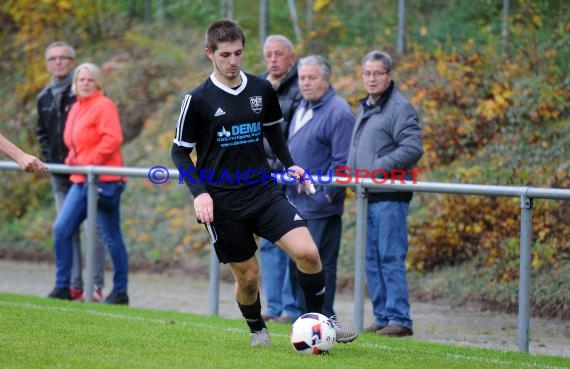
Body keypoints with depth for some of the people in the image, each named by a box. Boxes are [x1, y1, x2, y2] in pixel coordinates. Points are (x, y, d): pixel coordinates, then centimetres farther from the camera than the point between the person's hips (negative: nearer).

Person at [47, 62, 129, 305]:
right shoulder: (75, 109, 15)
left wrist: (91, 161, -18)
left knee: (111, 237, 1)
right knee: (61, 229, 1)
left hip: (103, 181, -8)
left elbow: (113, 139, -19)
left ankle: (120, 292, 10)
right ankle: (62, 286, 8)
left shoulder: (103, 106, -9)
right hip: (80, 180, 8)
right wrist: (71, 160, 6)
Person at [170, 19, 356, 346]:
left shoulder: (262, 90, 3)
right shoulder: (198, 100, -7)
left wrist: (289, 164, 7)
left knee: (308, 251, -16)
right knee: (248, 277, 3)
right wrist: (199, 192, -13)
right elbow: (180, 151, 0)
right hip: (222, 203, -2)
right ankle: (257, 329, 32)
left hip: (264, 191, 3)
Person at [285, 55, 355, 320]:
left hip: (320, 206, -9)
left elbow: (342, 161, -17)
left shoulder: (338, 112, -13)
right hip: (296, 201, 9)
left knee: (320, 262, -6)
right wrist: (289, 183, 20)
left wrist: (328, 194, -18)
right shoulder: (302, 108, 16)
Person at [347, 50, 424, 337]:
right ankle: (382, 316, 15)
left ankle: (399, 319, -9)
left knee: (391, 257, -10)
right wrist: (351, 173, 12)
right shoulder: (365, 108, 20)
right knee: (372, 259, 10)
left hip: (390, 196, -9)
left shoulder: (400, 108, -9)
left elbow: (413, 149, -18)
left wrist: (378, 168, -19)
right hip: (368, 196, 9)